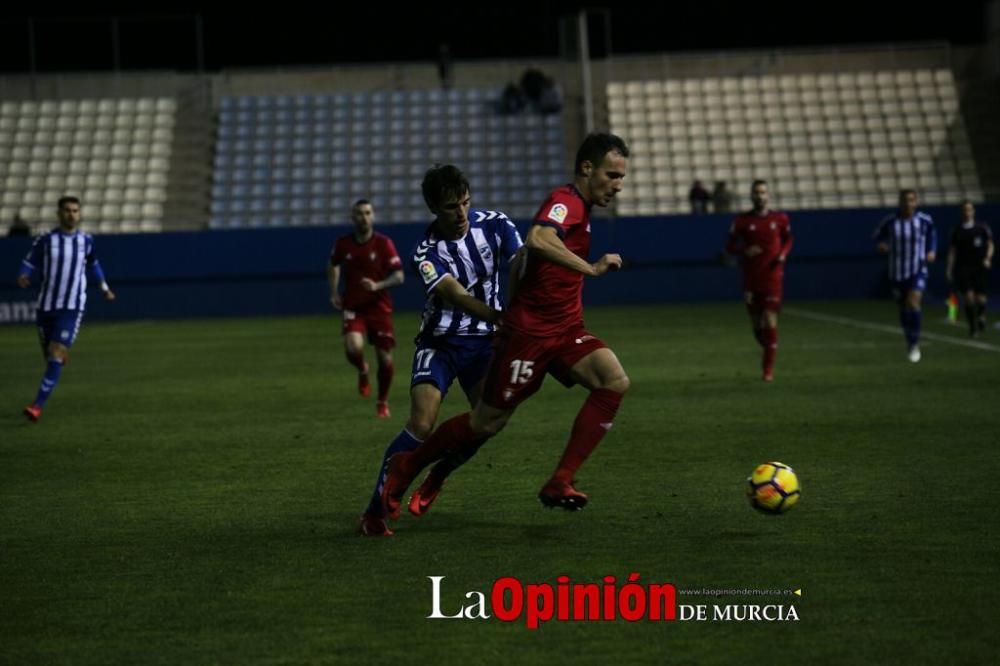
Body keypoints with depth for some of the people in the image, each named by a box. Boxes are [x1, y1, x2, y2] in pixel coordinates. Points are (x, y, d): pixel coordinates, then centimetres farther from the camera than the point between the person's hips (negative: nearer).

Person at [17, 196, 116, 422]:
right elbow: (29, 264, 0)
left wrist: (104, 287, 24)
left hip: (72, 308, -1)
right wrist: (23, 278, -22)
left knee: (56, 353, -17)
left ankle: (38, 405, -20)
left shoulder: (86, 241, 4)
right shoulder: (45, 240, -1)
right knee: (49, 354, 12)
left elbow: (93, 263, 23)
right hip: (46, 306, 1)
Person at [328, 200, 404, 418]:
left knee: (385, 358, 1)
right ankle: (362, 371, 12)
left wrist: (377, 286, -26)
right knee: (353, 348, -25)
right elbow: (333, 266, 20)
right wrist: (334, 292, 11)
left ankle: (382, 402, 25)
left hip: (379, 307, -1)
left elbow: (398, 276, -10)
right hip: (353, 306, 1)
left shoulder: (383, 243, -9)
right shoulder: (343, 244, -2)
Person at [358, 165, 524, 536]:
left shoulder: (495, 225, -9)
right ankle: (374, 512, -11)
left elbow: (521, 265, -17)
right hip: (440, 342, -3)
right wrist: (500, 317, -48)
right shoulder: (426, 254, -18)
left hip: (484, 339, 4)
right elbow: (457, 297, -31)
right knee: (421, 425, -19)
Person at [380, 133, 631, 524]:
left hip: (565, 330, 8)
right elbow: (537, 240, -40)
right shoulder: (565, 202, -16)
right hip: (528, 330, -8)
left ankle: (560, 483, -14)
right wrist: (590, 269, -37)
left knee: (615, 381, -17)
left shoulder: (579, 208, 13)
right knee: (488, 422, 0)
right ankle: (408, 467, 23)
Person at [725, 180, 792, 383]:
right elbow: (730, 246, 7)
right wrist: (745, 251, -14)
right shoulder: (742, 221, 1)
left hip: (773, 277, -1)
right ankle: (768, 350, 36)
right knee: (756, 325, 6)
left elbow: (788, 240, 18)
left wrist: (783, 254, -3)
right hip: (751, 279, 1)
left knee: (770, 321, -11)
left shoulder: (780, 218, 3)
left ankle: (768, 368, -5)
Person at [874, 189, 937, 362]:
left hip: (918, 271, -2)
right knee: (903, 309, 11)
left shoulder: (924, 221, -5)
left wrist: (932, 251, -1)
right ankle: (909, 342, 34)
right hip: (897, 272, 2)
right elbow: (879, 236, 11)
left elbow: (932, 236, 15)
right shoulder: (890, 222, -6)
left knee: (913, 303, -21)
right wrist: (881, 245, -11)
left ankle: (915, 344, -9)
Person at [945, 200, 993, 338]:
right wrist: (949, 269, 5)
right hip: (963, 268, 1)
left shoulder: (982, 228, 3)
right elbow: (952, 250, 11)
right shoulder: (957, 231, 8)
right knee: (968, 298, -9)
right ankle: (973, 327, 3)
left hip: (980, 268, -1)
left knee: (980, 298, -3)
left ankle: (981, 315, 31)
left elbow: (990, 244, 5)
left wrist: (988, 258, -12)